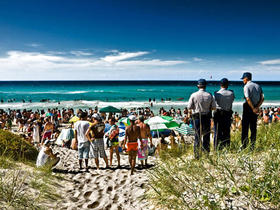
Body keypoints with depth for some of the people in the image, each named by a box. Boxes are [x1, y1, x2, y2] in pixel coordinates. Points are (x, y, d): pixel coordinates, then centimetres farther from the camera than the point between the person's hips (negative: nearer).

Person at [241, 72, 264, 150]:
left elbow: (248, 99, -20)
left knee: (245, 127, -1)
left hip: (248, 108, -6)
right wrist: (257, 107, -2)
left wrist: (253, 109, -15)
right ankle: (252, 146, 15)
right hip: (255, 109, 6)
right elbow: (262, 98, 6)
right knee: (253, 127, 11)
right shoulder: (258, 86, 11)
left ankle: (244, 145, 0)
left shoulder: (246, 86, -10)